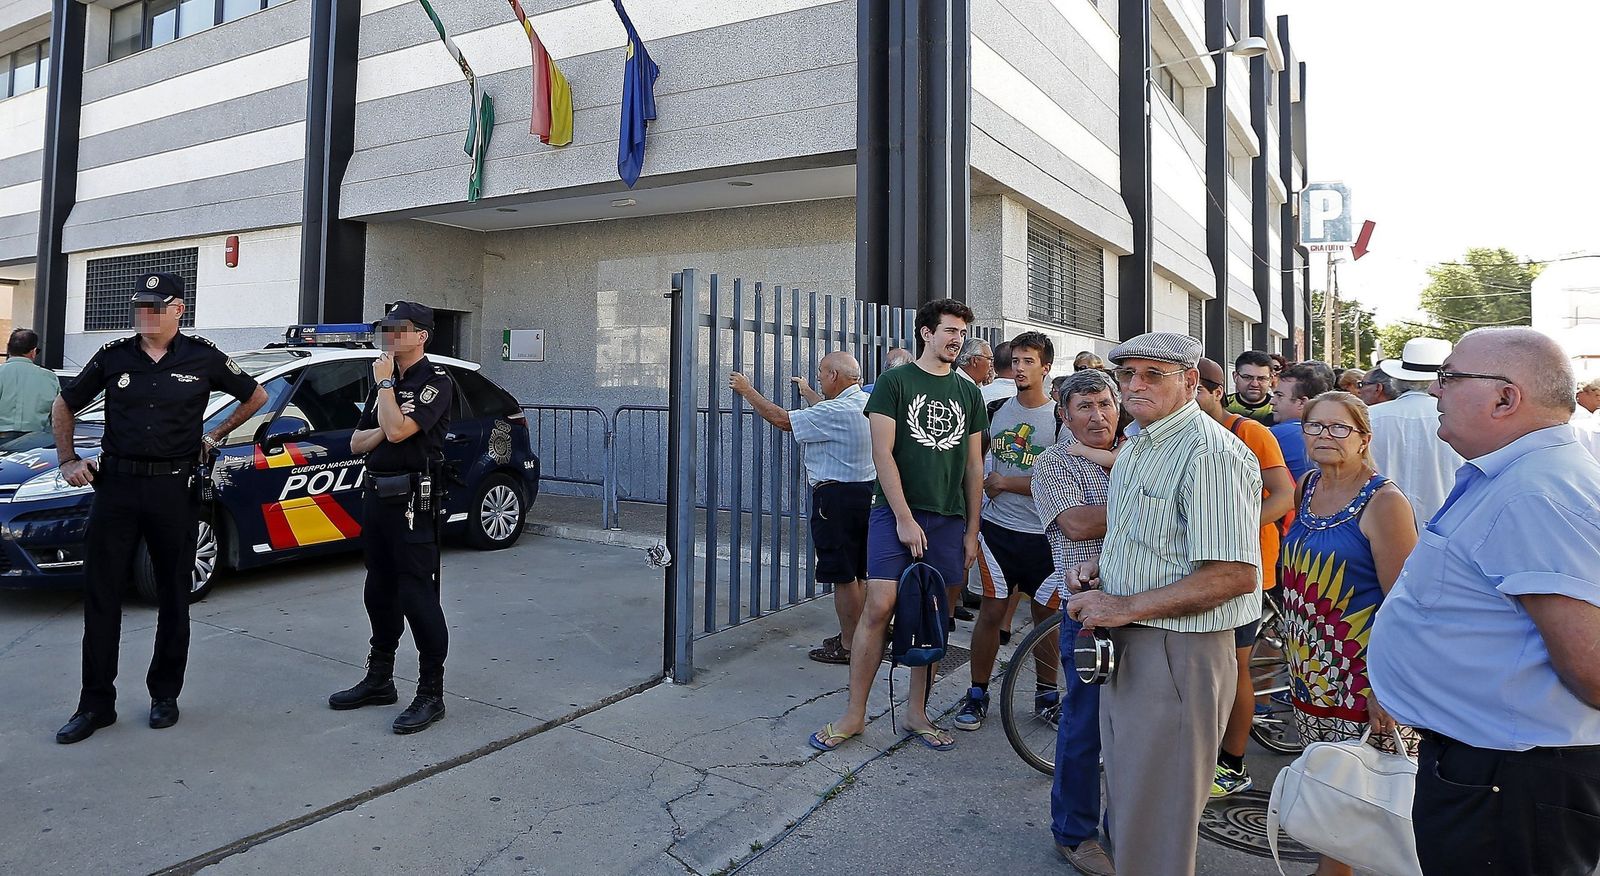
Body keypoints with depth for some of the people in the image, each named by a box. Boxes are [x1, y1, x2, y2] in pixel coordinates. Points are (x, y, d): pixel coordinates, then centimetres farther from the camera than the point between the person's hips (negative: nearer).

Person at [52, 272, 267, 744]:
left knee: (173, 597, 8)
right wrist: (68, 460, 9)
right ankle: (96, 704, 13)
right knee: (101, 595, 2)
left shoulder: (202, 358, 0)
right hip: (116, 485, 2)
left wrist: (216, 435, 10)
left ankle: (165, 695, 22)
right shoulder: (114, 356, 5)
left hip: (175, 489, -1)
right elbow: (63, 406, 18)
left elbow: (256, 395, 13)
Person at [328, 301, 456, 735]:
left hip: (412, 500, -9)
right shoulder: (385, 383, 18)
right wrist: (381, 431, -6)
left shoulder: (435, 382, -8)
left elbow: (398, 430, -22)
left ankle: (431, 694, 0)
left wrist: (385, 382, -10)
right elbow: (357, 443, 16)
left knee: (418, 597, -7)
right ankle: (379, 680, 29)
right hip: (377, 495, 9)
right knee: (380, 593, 16)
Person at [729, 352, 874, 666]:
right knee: (857, 574, 17)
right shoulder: (866, 402, 9)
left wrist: (747, 390, -2)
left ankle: (849, 647, 6)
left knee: (844, 576, -2)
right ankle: (856, 636, 27)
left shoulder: (837, 412, -20)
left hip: (836, 496, -10)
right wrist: (806, 391, 47)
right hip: (864, 491, 10)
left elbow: (782, 419, -15)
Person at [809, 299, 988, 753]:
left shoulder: (969, 394, 12)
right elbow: (882, 453, -7)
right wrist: (904, 518, -12)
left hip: (948, 519, 4)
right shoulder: (895, 382, 0)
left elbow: (974, 465, 14)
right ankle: (854, 713, 4)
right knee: (879, 607, -9)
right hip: (895, 513, -4)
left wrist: (972, 531, 9)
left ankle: (916, 712, 20)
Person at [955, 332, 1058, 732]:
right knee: (992, 611, 1)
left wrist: (1006, 483, -10)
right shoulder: (996, 410, 5)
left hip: (1043, 534, -1)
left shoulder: (1060, 418, -5)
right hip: (998, 529, 1)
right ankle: (977, 694, 13)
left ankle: (1047, 691, 29)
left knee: (1046, 613, 10)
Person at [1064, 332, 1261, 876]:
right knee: (1126, 801, 23)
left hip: (1177, 653, -9)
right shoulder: (1137, 447, 12)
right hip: (1125, 646, 9)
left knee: (1157, 825, 5)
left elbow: (1234, 575, -25)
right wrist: (1099, 569, 6)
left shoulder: (1210, 453, -19)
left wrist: (1124, 606, -22)